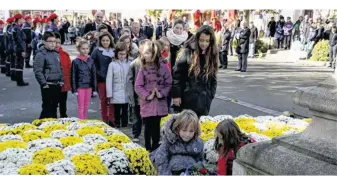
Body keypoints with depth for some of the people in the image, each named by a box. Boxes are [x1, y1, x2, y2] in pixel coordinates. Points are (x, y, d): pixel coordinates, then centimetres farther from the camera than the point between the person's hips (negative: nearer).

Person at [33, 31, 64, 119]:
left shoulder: (56, 53, 11)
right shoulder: (41, 55, -11)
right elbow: (37, 71, -16)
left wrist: (61, 80, 12)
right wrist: (44, 83, -16)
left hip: (57, 85, 7)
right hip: (47, 86, -7)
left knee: (54, 107, 15)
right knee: (47, 107, -3)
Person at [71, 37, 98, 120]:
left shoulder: (91, 61, 3)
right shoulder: (75, 62, -6)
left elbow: (94, 75, 6)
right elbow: (73, 77, -4)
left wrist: (95, 89, 5)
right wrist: (74, 90, -8)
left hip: (89, 86, 4)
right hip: (80, 87, -3)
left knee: (86, 107, 12)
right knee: (81, 107, 0)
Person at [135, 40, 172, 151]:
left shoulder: (163, 67, -2)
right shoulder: (143, 68, -3)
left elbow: (169, 83, 1)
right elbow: (138, 86, -4)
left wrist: (162, 94, -11)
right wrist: (147, 96, -12)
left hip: (159, 103, 1)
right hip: (147, 103, 0)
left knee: (156, 126, 9)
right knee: (148, 127, 6)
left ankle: (155, 148, 22)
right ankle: (148, 149, 19)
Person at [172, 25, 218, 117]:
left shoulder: (212, 56, 5)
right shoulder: (187, 53, -9)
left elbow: (213, 79, 11)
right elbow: (177, 74, -8)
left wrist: (210, 95, 3)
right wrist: (176, 95, -11)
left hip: (204, 101, 4)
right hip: (188, 98, -4)